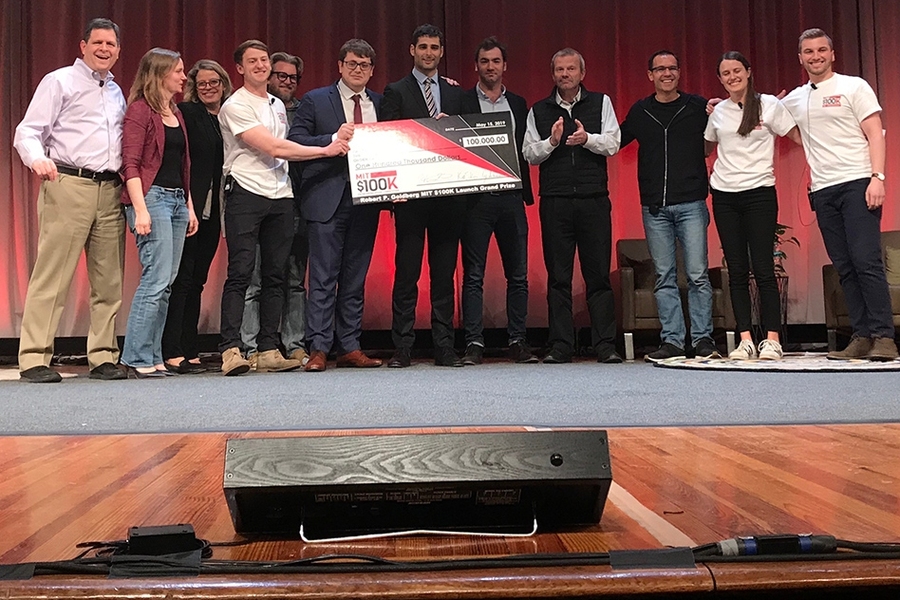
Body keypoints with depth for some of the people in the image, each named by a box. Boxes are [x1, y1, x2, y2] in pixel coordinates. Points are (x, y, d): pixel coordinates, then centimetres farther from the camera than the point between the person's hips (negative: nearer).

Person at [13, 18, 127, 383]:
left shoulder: (117, 93, 22)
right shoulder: (60, 82, 6)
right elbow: (27, 133, -2)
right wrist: (37, 159, -22)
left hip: (110, 190, 6)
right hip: (69, 185, -5)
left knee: (109, 281, 3)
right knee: (52, 275, -7)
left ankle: (103, 357, 8)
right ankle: (34, 359, -4)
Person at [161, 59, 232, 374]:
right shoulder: (186, 112, -3)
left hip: (212, 210, 6)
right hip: (188, 206, -6)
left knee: (196, 280, 10)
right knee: (181, 278, -6)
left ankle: (189, 351, 16)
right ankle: (172, 352, -2)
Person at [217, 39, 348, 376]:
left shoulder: (278, 106, 21)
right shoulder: (235, 106, -4)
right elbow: (274, 149, -12)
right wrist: (326, 150, -9)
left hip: (280, 196, 7)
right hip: (246, 194, -7)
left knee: (275, 276, 5)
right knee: (240, 274, -11)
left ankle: (269, 351, 9)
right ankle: (231, 350, -9)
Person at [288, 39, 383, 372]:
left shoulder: (380, 104, 15)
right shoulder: (315, 100, 5)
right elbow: (294, 140, -3)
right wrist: (334, 138, -16)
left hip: (365, 199, 4)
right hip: (327, 199, -4)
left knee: (355, 278, 8)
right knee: (324, 277, -4)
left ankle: (350, 347, 14)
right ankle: (318, 348, 0)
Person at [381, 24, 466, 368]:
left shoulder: (455, 94, 17)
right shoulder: (396, 91, 6)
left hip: (449, 194, 3)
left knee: (444, 273, 5)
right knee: (406, 273, -2)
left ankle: (444, 347, 10)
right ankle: (402, 347, 4)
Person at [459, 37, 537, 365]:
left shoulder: (518, 104, 16)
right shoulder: (461, 102, 5)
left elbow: (525, 150, 14)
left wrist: (525, 191, 5)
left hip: (511, 196, 3)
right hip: (476, 198, -3)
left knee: (518, 274, 4)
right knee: (473, 274, -2)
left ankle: (518, 341, 12)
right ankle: (474, 343, 3)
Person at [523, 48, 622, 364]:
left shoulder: (600, 103, 12)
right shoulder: (539, 110, 13)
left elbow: (613, 144, 3)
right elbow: (529, 153, 8)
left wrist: (588, 138, -15)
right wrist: (551, 141, -10)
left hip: (594, 199, -1)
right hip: (554, 202, 1)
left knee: (598, 275, 0)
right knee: (558, 277, 2)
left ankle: (605, 345, 6)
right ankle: (561, 346, 7)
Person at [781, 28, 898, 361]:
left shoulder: (854, 87, 4)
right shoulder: (794, 99, 16)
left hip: (857, 183, -5)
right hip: (823, 190, 5)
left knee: (866, 261, -12)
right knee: (845, 268, 4)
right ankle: (862, 336, 7)